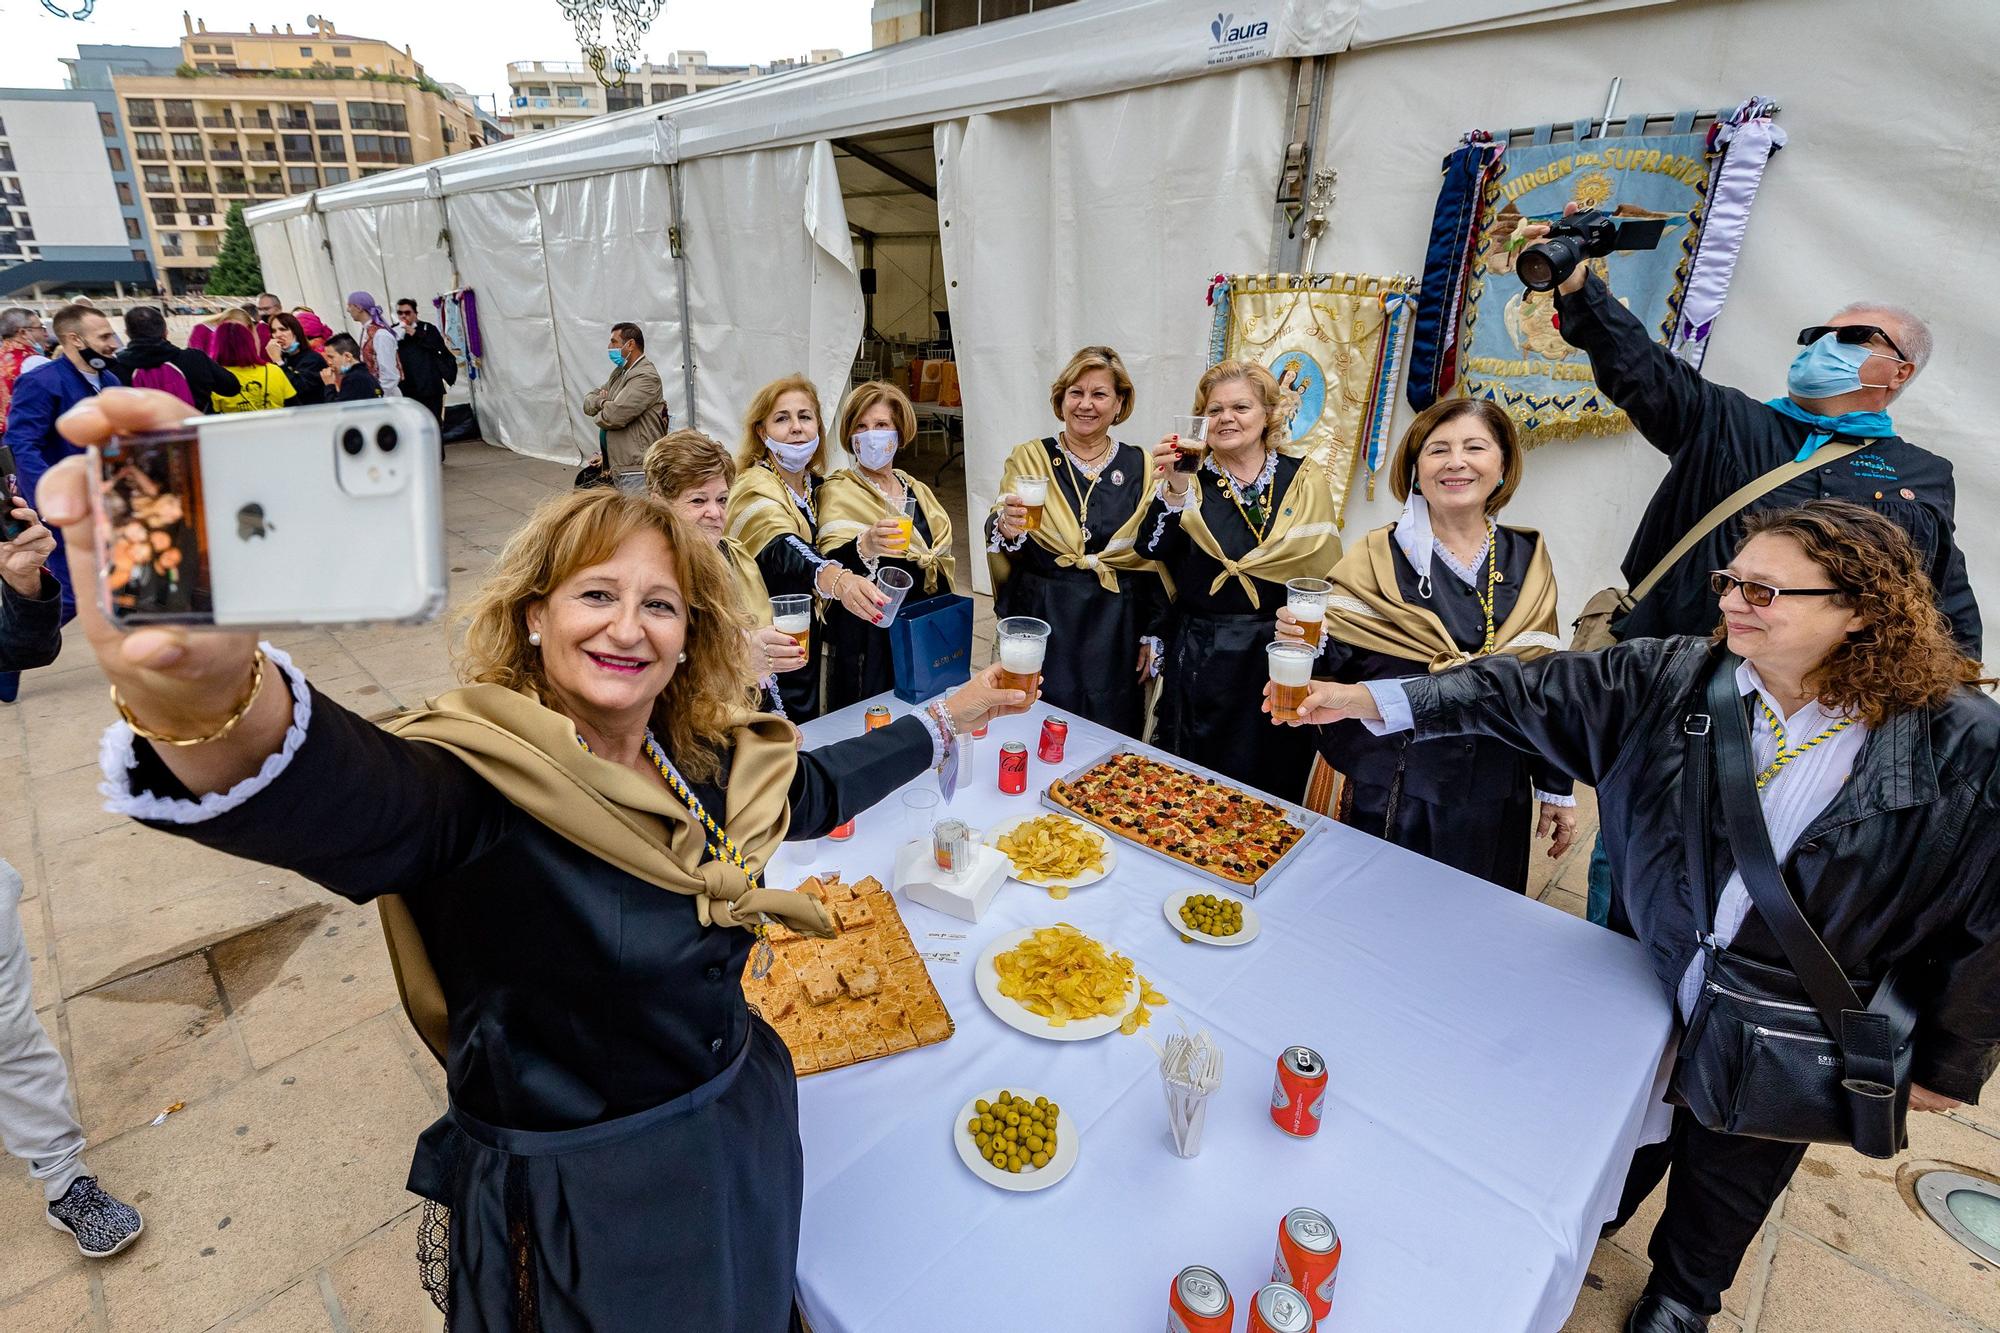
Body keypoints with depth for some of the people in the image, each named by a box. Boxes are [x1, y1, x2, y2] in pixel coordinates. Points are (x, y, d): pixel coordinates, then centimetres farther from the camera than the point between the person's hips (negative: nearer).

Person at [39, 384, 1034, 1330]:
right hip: (570, 1203, -5)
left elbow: (814, 786, 10)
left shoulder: (709, 763, -8)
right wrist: (204, 700, -69)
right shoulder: (479, 778, -26)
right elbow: (345, 799, -47)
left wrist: (941, 720, 18)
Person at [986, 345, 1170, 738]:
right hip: (1042, 622, -1)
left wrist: (1153, 635, 5)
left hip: (1116, 630, 1)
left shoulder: (1140, 467, 4)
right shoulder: (1028, 458, 2)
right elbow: (997, 540, -5)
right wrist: (1006, 529, -28)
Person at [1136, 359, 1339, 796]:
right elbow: (1153, 551, -14)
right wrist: (1175, 490, -29)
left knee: (1272, 790, 12)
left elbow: (1325, 570, 5)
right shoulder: (1190, 480, 2)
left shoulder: (1305, 481, 3)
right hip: (1202, 661, 0)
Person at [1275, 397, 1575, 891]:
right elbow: (1334, 662, -9)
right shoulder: (1377, 557, -5)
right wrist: (1307, 641, -31)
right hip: (1387, 793, -3)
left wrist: (1557, 789, 9)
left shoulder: (1528, 561, 4)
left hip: (1493, 800, 3)